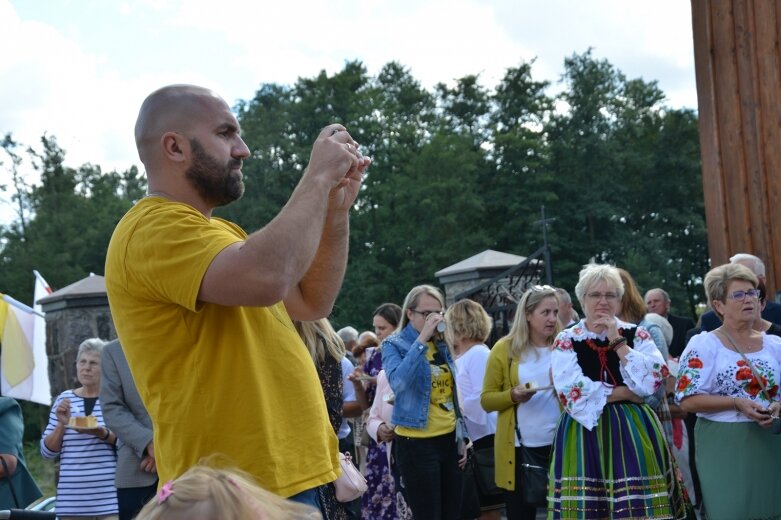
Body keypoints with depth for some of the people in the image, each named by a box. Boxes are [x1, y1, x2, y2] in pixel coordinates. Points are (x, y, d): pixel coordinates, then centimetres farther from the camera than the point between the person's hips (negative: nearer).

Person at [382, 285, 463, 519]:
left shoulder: (442, 345, 10)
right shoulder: (395, 345, -6)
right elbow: (398, 382, -27)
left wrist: (462, 436, 15)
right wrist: (422, 339, -25)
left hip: (449, 439, 6)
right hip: (417, 443, -6)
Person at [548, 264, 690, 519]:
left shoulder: (637, 334, 8)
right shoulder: (566, 341, 3)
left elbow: (654, 381, -8)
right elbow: (572, 393, -11)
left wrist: (618, 342, -9)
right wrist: (624, 392, -8)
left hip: (634, 433, 1)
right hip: (585, 436, -1)